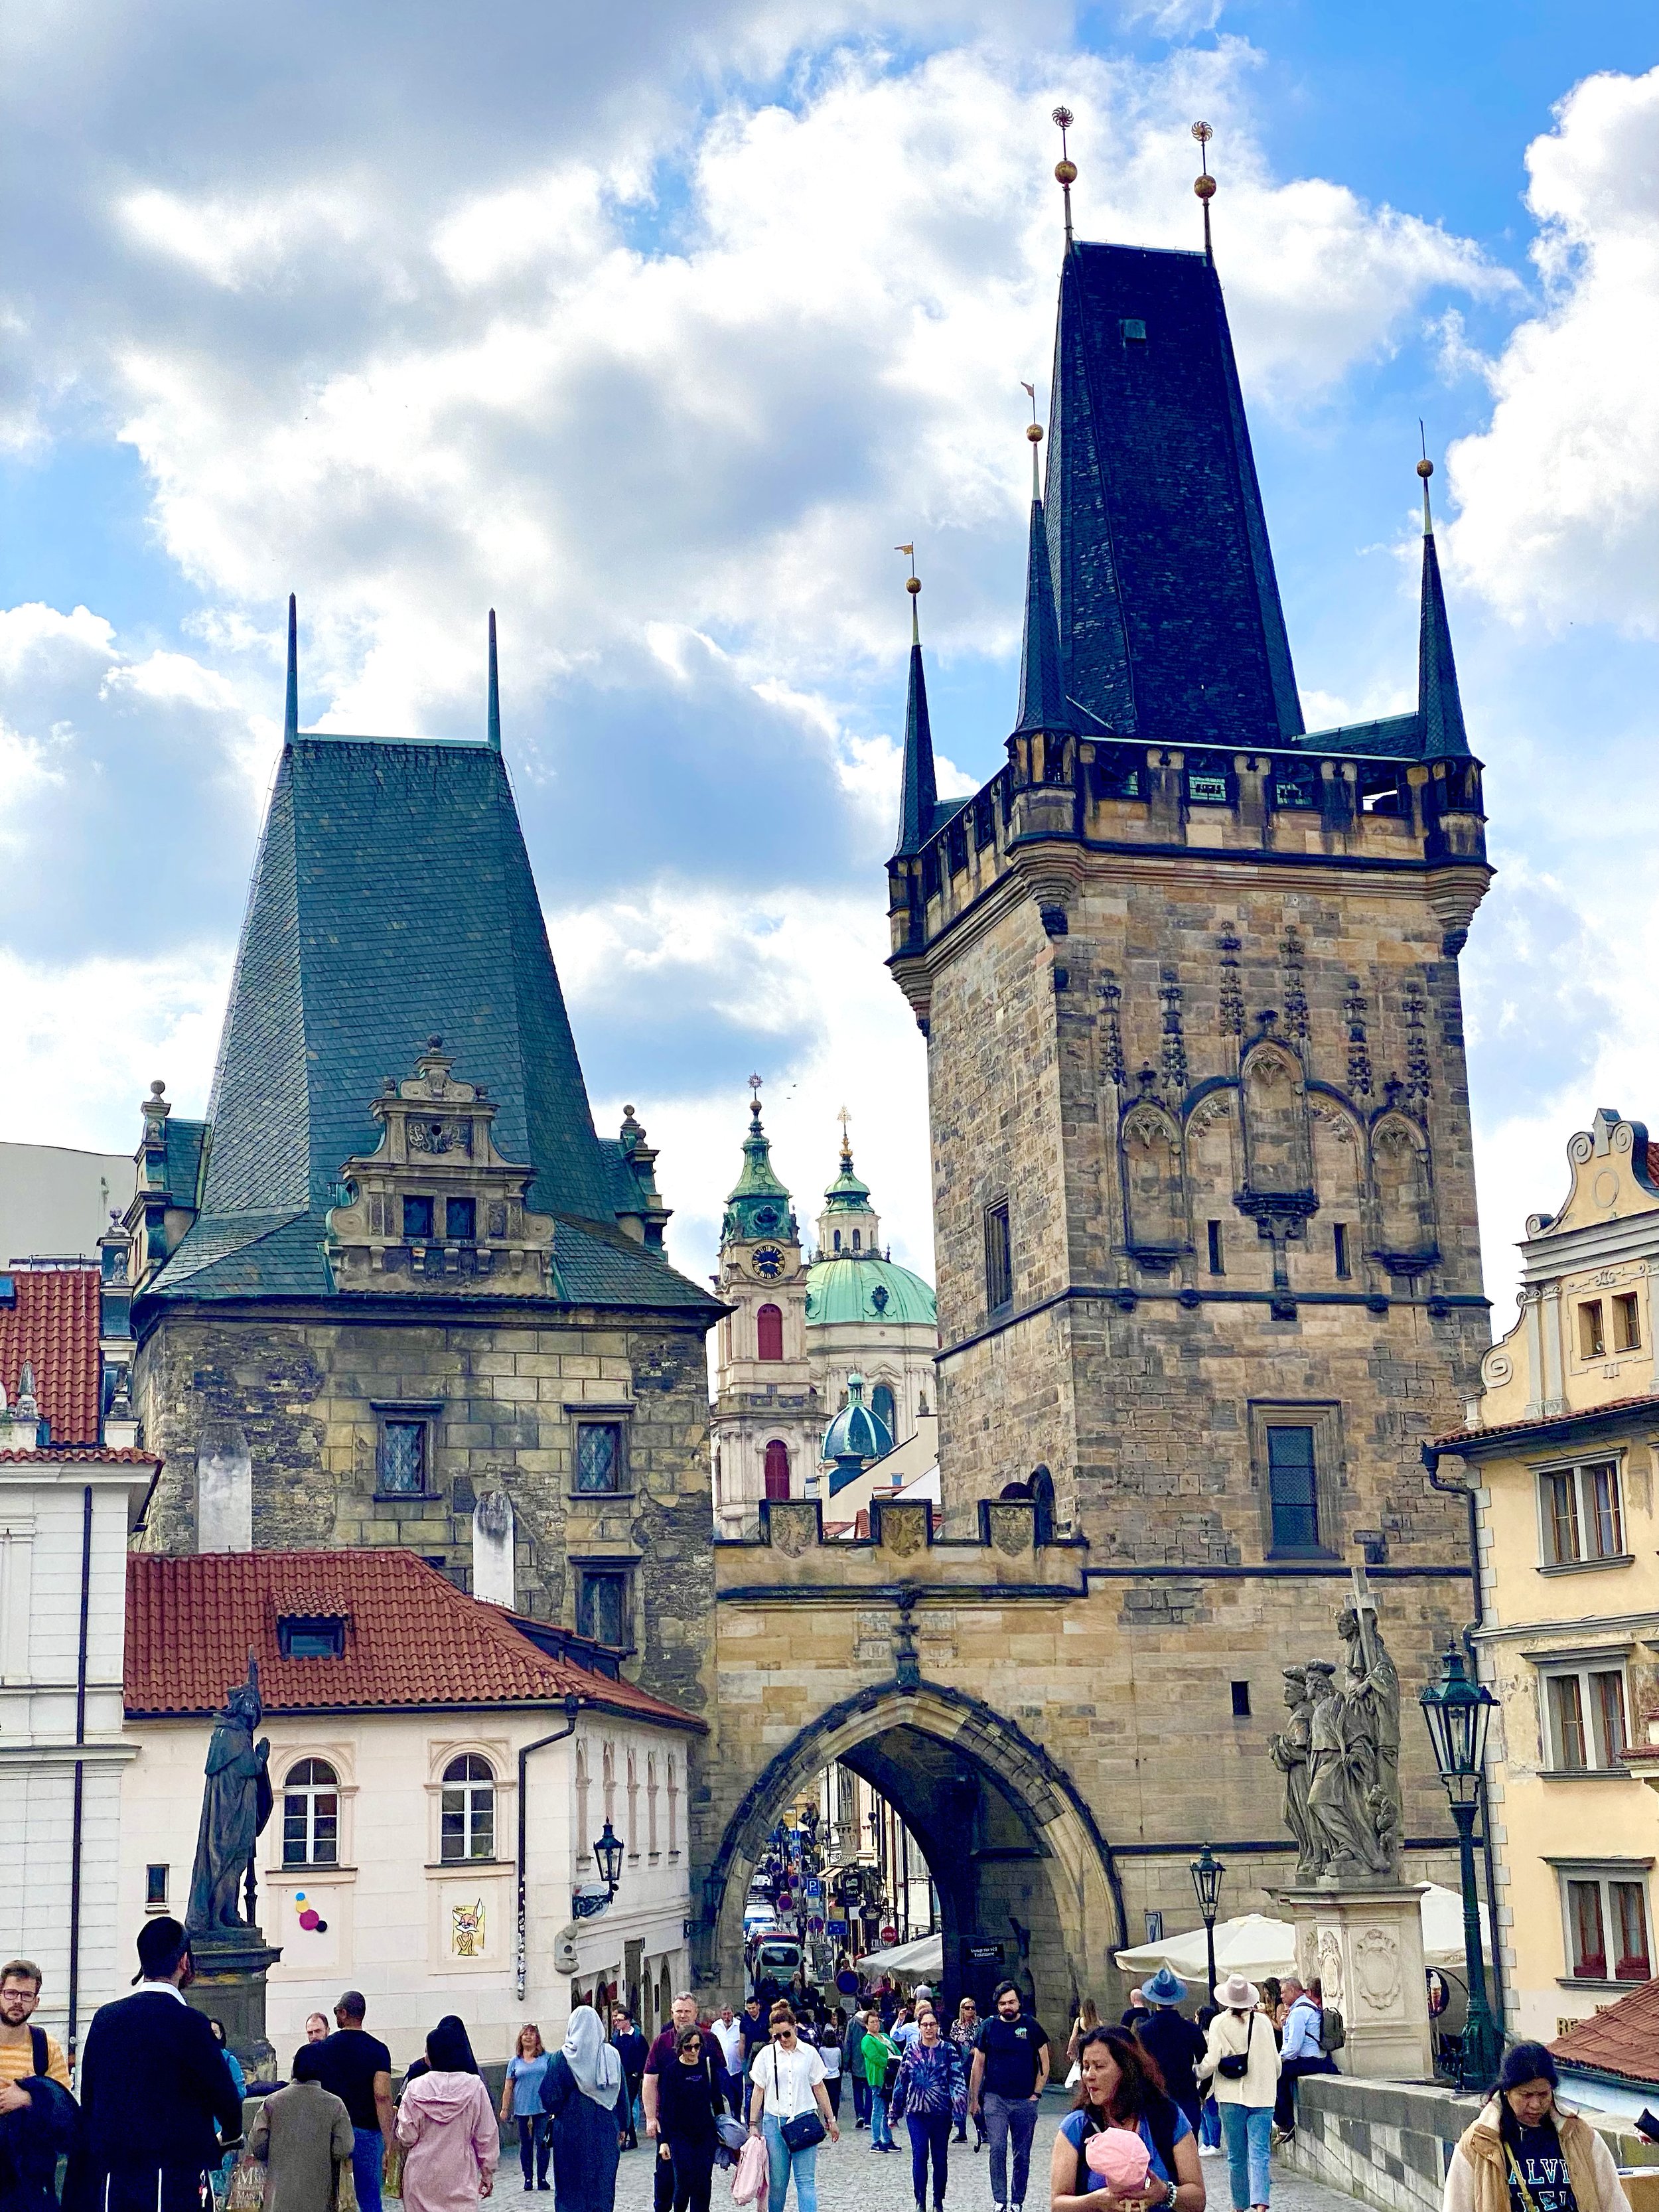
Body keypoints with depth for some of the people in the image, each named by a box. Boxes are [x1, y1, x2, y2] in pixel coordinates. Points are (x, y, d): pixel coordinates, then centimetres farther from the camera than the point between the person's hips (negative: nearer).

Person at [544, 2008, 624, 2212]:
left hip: (572, 2129, -3)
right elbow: (622, 2093, 5)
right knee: (603, 2184, 12)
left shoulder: (565, 2057, -11)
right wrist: (622, 2127, 13)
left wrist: (554, 2112, 11)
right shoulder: (612, 2055, 0)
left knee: (572, 2186, 6)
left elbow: (550, 2094, -10)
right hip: (606, 2131, 3)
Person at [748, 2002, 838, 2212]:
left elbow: (819, 2087, 10)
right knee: (777, 2182, 5)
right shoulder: (766, 2055, 2)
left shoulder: (809, 2053, 3)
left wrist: (830, 2119, 12)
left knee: (806, 2180, -7)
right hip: (774, 2122, 1)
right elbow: (758, 2090, 6)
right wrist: (753, 2124, 2)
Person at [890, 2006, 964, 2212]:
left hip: (941, 2111, 0)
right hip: (916, 2110, 1)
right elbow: (901, 2081, 11)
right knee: (919, 2156, -6)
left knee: (940, 2157, 6)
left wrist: (959, 2101, -22)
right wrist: (895, 2110, 13)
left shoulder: (948, 2050, 1)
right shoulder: (911, 2051, 6)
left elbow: (958, 2078, -6)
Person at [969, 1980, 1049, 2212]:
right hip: (995, 2099, 0)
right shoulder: (989, 2027, 3)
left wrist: (1036, 2094, -1)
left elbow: (1044, 2063, 6)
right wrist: (974, 2098, 7)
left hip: (1025, 2101, 0)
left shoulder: (1031, 2026, 1)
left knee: (1022, 2155, 7)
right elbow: (978, 2064, 9)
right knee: (997, 2149, -13)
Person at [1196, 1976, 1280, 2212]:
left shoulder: (1220, 2023, -3)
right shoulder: (1263, 2021, 2)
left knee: (1236, 2156, 11)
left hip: (1232, 2096, -1)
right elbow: (1276, 2061, 7)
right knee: (1259, 2154, -6)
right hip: (1262, 2096, 1)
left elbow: (1211, 2062, -7)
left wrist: (1197, 2075, 12)